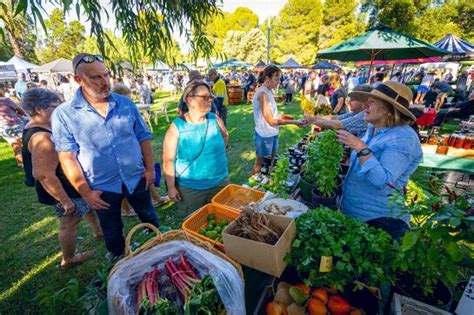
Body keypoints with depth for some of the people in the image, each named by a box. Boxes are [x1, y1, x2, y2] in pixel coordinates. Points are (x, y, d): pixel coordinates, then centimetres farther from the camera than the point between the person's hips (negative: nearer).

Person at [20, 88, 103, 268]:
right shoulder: (41, 137, -30)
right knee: (70, 224, 10)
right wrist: (65, 200, -25)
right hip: (65, 190, -10)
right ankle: (68, 260, 33)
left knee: (89, 206, 27)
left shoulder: (38, 128, 3)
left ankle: (99, 232, 50)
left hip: (72, 184, 10)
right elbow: (44, 175, -31)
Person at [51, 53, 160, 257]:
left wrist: (150, 169, -3)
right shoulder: (63, 114, -12)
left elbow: (144, 137, 0)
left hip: (137, 178, 2)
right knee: (112, 232, 20)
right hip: (103, 187, -1)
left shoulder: (125, 103, -4)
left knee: (149, 217, 24)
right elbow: (67, 157, -10)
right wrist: (85, 192, -11)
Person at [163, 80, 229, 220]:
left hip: (219, 182, 3)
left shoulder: (215, 120, -4)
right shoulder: (176, 127, -13)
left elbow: (225, 136, 16)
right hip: (189, 188, -2)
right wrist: (171, 187, -9)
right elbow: (169, 160, -10)